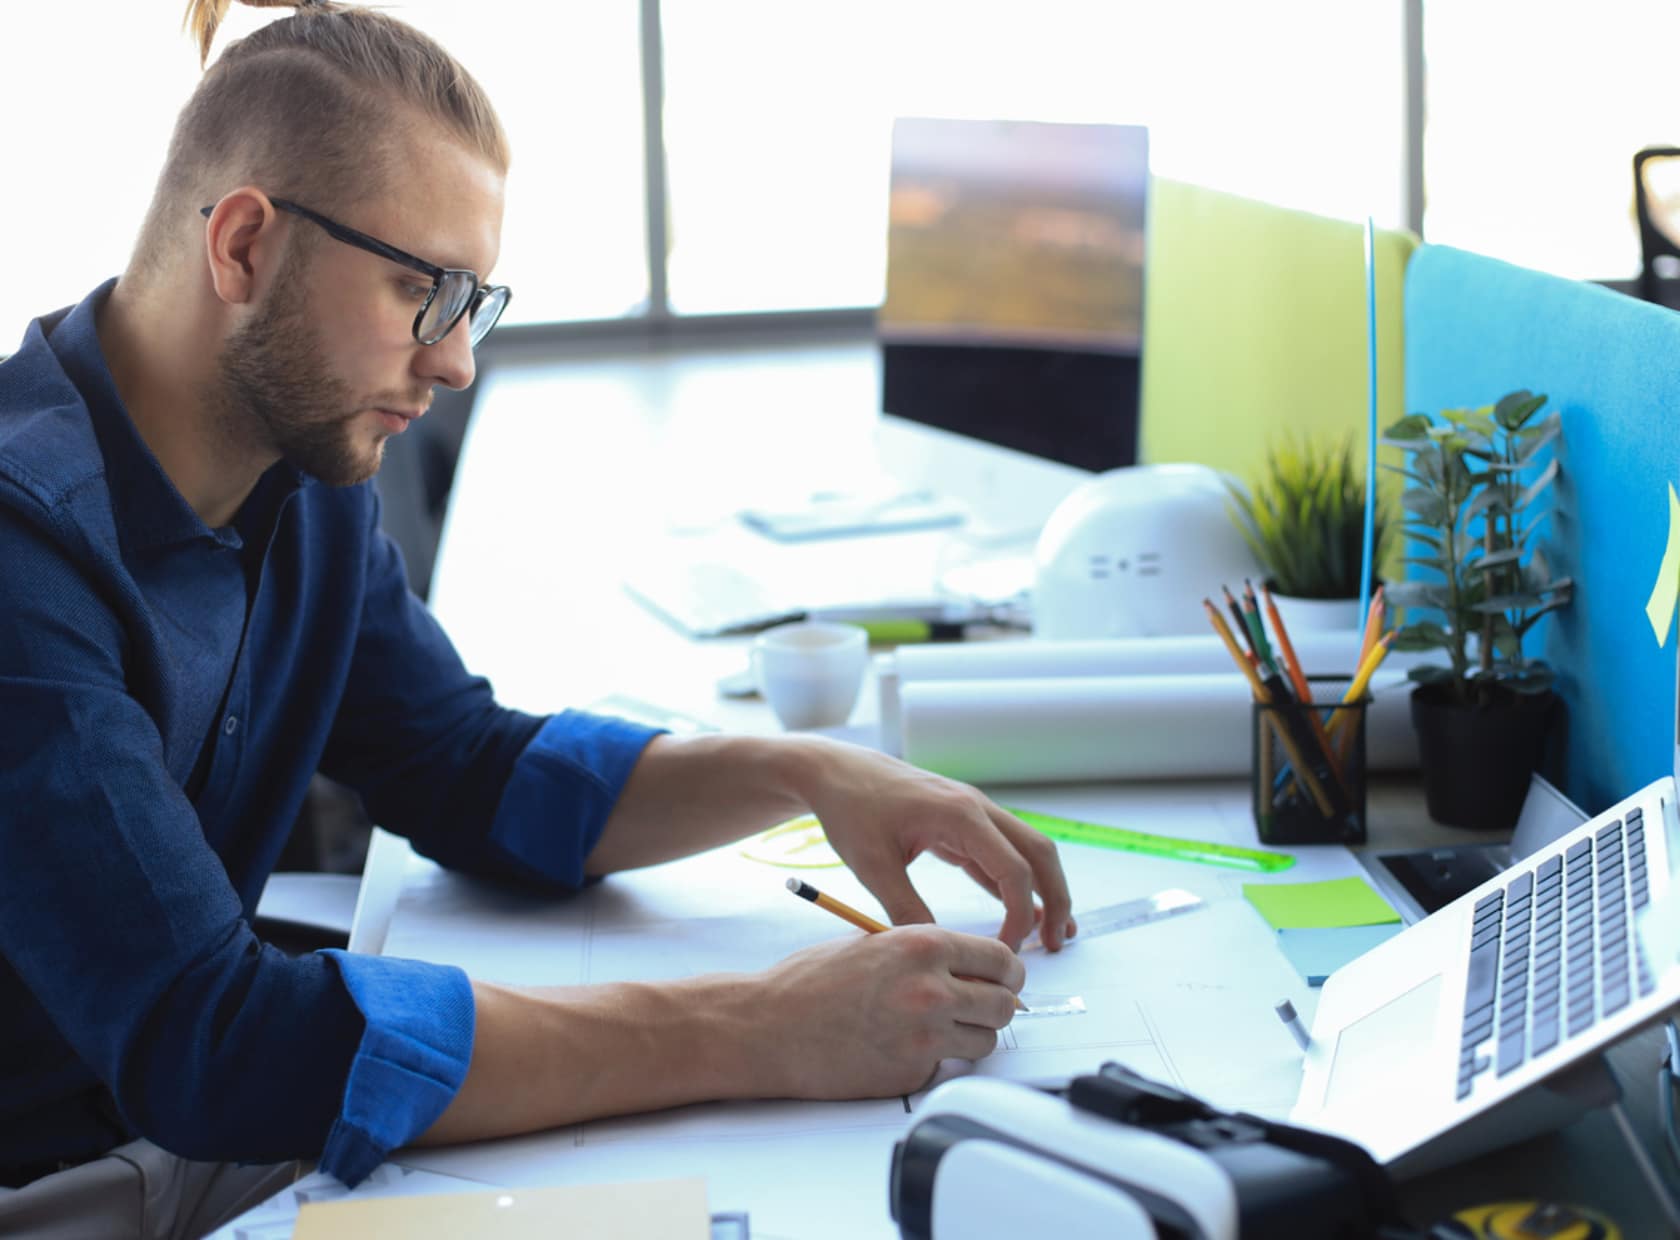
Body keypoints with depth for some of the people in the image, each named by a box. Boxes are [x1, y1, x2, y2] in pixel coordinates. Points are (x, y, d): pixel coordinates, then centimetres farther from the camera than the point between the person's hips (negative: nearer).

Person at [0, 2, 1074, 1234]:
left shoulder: (307, 479, 4)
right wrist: (756, 1035, -30)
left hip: (193, 1134, 7)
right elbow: (200, 1038, -31)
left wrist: (802, 772, -1)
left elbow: (477, 773, 16)